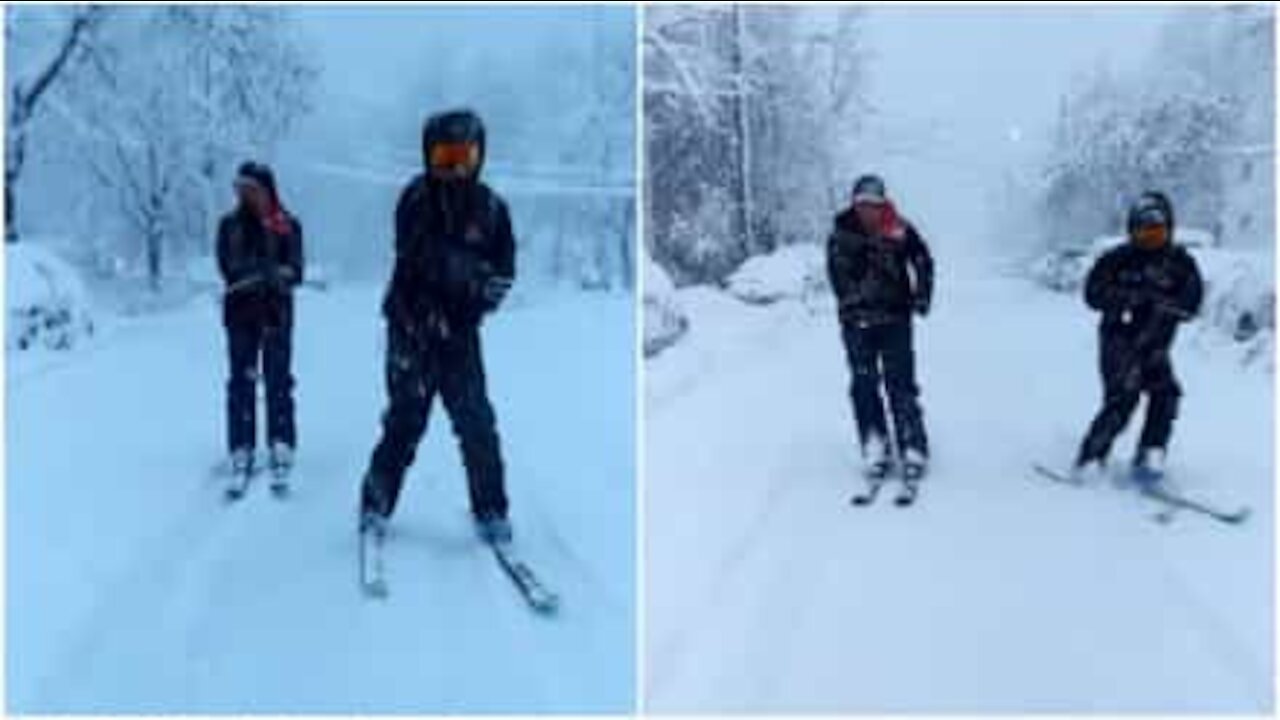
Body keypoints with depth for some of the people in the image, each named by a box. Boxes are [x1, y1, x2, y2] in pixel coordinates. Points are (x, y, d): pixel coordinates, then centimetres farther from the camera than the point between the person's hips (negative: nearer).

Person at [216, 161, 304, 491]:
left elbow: (294, 271, -2)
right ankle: (242, 451, 3)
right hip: (241, 312, 1)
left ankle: (281, 449, 1)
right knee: (241, 382, 0)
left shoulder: (288, 225, 7)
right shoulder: (230, 225, 10)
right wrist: (273, 271, -17)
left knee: (278, 381, -3)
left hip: (277, 311, -1)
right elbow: (228, 267, -3)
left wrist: (255, 273, -20)